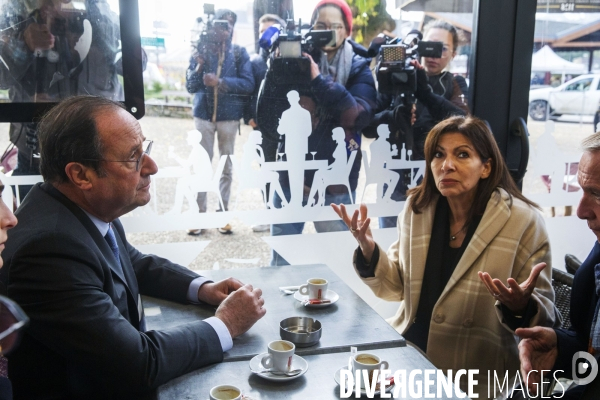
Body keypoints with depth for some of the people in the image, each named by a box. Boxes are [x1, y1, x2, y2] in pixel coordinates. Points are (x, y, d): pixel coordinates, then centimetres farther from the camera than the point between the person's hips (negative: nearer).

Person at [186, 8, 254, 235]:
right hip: (203, 115, 0)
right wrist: (199, 65, -16)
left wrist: (220, 82, -19)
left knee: (226, 167, 8)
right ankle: (199, 214, 10)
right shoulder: (200, 51, 1)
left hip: (229, 116, 0)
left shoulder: (239, 52, -1)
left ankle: (223, 214, 17)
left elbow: (248, 84, -10)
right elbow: (190, 87, -1)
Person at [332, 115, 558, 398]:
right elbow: (398, 286, 7)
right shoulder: (417, 209, 0)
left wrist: (520, 307, -28)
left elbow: (544, 314, -7)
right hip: (408, 354, 3)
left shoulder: (523, 222, -12)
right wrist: (368, 248, -9)